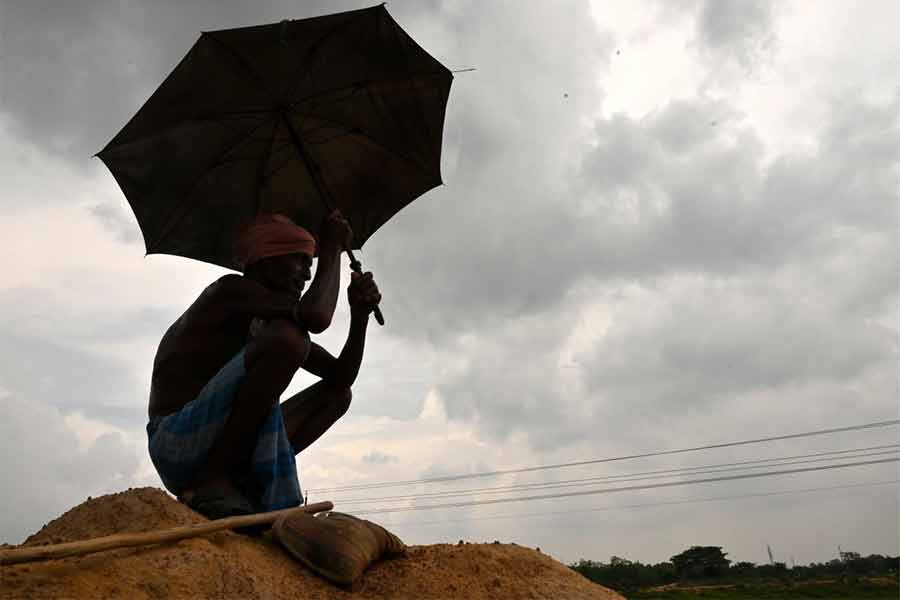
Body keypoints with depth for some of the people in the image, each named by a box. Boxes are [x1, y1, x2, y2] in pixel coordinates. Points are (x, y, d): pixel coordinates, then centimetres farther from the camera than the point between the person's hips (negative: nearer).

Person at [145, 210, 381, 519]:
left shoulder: (268, 325, 15)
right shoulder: (229, 290, -11)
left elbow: (340, 377, 12)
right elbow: (316, 318, -28)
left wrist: (359, 315, -2)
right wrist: (332, 249, -13)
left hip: (228, 452, 9)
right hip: (176, 448, -9)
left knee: (337, 395, 11)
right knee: (288, 337, -26)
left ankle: (238, 482, -3)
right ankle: (210, 482, -16)